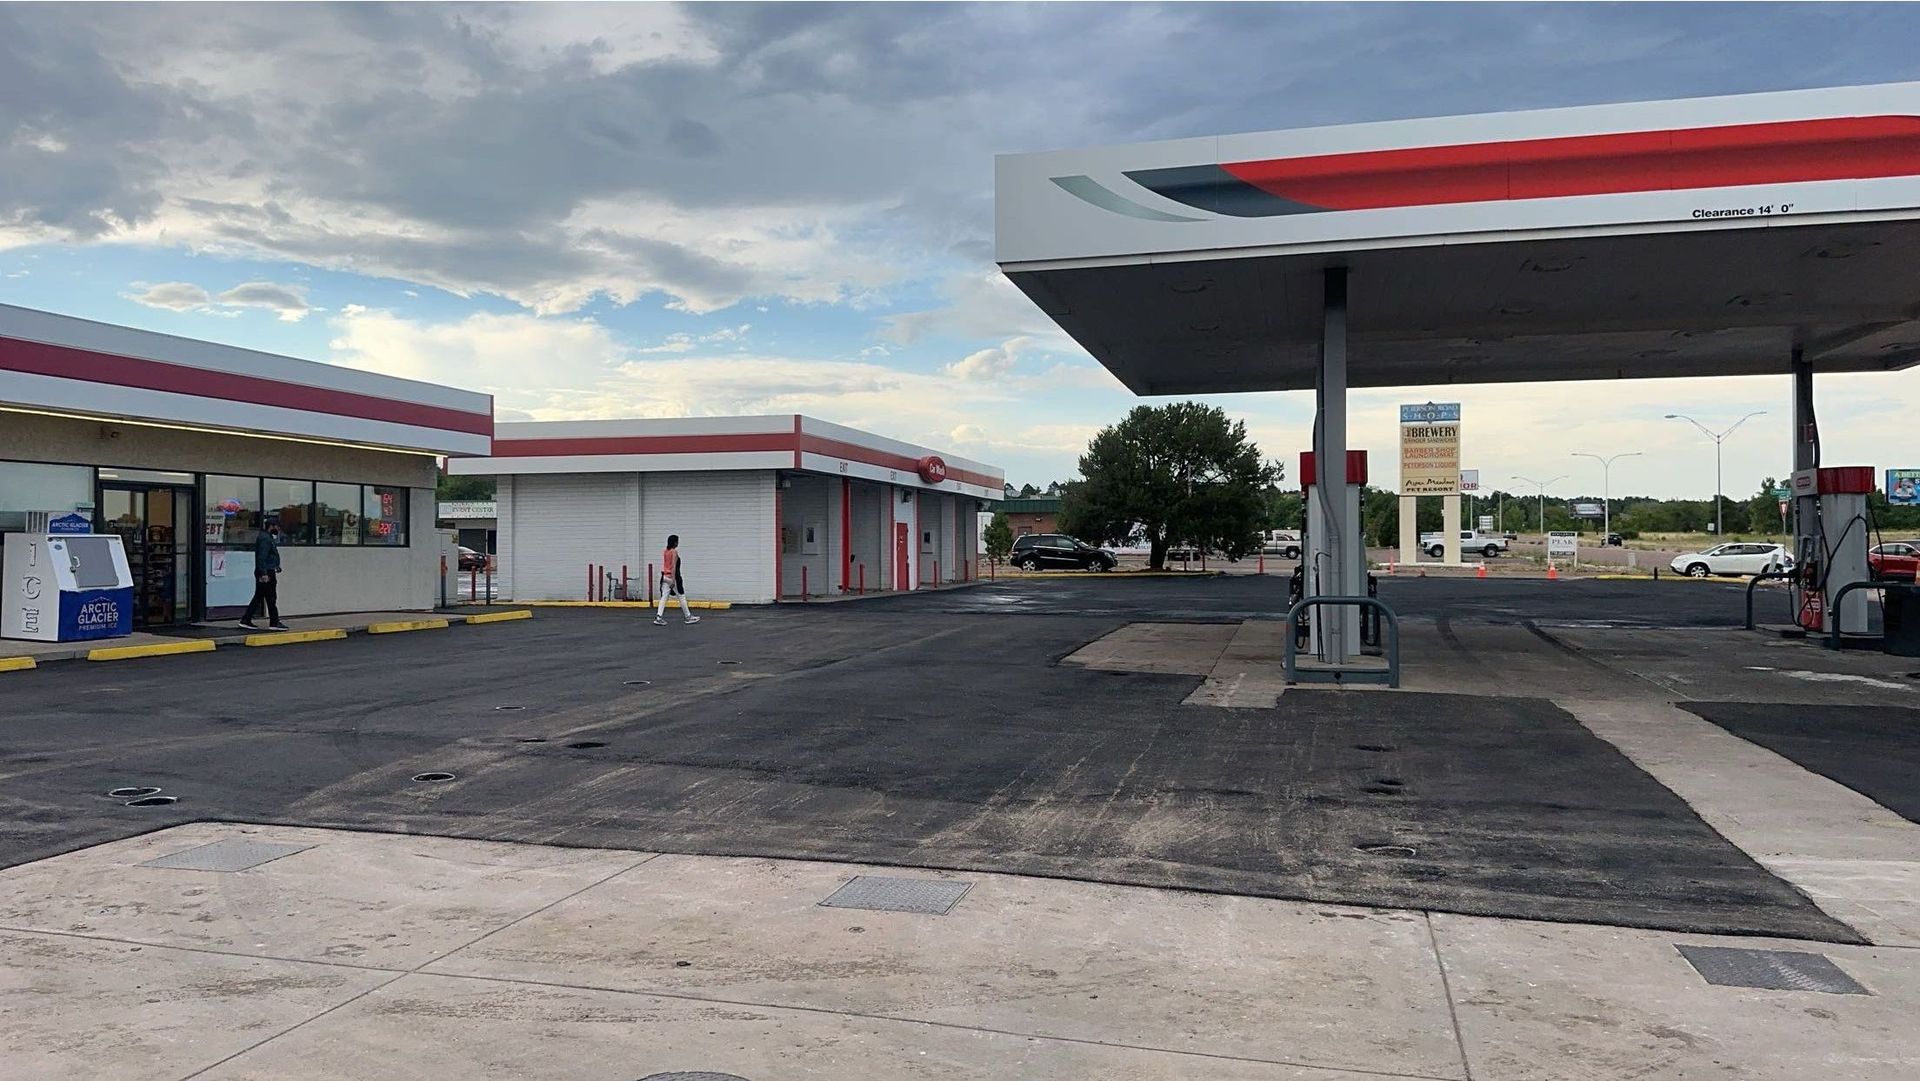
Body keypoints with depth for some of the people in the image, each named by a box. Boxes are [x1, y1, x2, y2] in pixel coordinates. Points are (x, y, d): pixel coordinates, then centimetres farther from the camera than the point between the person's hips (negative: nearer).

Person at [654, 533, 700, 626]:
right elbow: (674, 566, -17)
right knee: (682, 597, 4)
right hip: (673, 577, -7)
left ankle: (659, 618, -7)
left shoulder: (665, 552, 12)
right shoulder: (674, 552, -12)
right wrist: (673, 580, -20)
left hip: (665, 576, 7)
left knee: (664, 597, 2)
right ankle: (689, 617, 13)